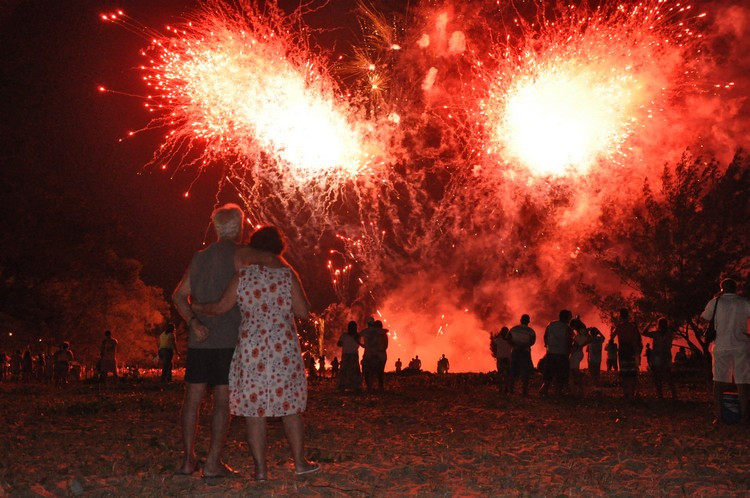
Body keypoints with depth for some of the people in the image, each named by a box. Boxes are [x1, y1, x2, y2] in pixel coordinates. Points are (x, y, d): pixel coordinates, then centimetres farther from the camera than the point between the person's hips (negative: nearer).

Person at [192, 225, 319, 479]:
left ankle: (260, 468, 6)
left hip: (251, 350, 0)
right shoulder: (287, 274, -3)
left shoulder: (243, 275, -1)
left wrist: (197, 308, 19)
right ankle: (300, 462, 17)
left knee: (254, 409, 4)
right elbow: (303, 312, -3)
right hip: (284, 350, 0)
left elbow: (221, 307, 2)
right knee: (289, 406, 11)